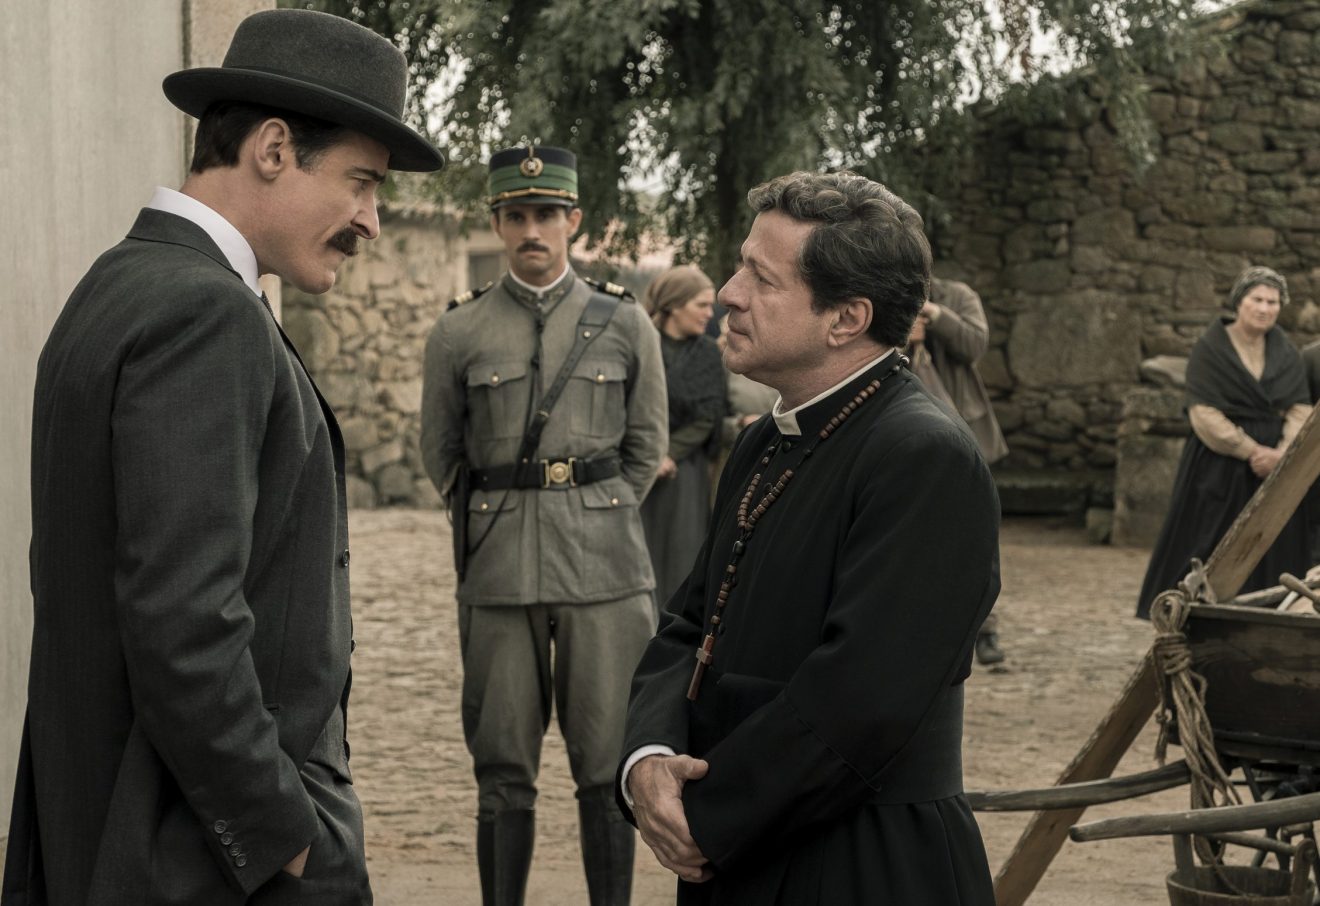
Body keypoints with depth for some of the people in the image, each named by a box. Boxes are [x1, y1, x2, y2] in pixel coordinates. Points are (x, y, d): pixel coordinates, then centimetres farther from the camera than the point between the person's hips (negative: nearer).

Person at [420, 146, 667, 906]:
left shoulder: (626, 323, 5)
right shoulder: (458, 335, 5)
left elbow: (647, 446, 11)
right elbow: (442, 453, 14)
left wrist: (595, 526, 11)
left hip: (604, 570, 0)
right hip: (499, 578, 1)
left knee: (607, 767, 2)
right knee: (503, 771, 5)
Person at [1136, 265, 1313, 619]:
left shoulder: (1286, 354, 9)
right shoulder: (1210, 350, -5)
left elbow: (1300, 410, 2)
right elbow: (1204, 415, -12)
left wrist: (1281, 453, -16)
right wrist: (1253, 451, -17)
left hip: (1276, 471, 4)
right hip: (1218, 470, -4)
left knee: (1270, 559, 3)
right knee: (1210, 554, -4)